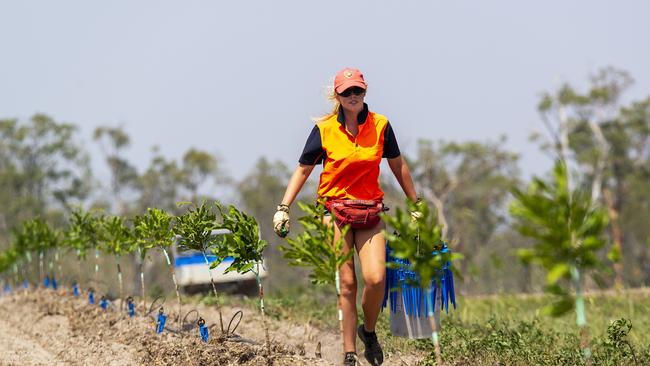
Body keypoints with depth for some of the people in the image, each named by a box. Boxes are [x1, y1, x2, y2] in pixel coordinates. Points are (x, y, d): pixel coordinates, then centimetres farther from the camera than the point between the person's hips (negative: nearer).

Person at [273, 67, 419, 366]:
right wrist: (284, 207, -2)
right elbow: (303, 170, 5)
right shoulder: (324, 129, -2)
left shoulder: (380, 125, 2)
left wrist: (415, 204, 18)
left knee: (376, 278, -15)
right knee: (347, 284, -4)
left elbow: (398, 165, 13)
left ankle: (369, 330, 14)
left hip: (370, 212, 1)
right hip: (336, 210, -1)